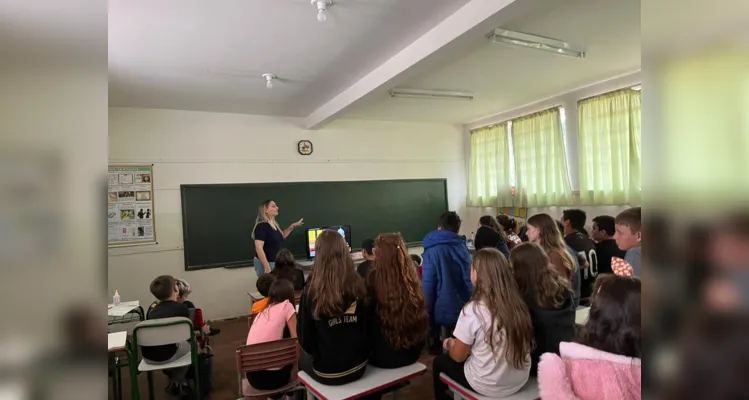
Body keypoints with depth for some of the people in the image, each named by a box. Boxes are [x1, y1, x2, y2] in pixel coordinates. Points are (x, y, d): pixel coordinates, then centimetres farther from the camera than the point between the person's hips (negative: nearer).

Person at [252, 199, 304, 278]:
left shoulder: (274, 224, 8)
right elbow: (258, 248, -25)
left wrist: (292, 226, 16)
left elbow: (280, 237, 27)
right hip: (265, 263, -9)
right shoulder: (262, 226, -18)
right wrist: (267, 267, -28)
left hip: (275, 262, 9)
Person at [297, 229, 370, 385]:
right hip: (358, 366, 3)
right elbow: (368, 327, 0)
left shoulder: (311, 292, -20)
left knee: (302, 357, 28)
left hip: (327, 372, -3)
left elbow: (305, 339, -9)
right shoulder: (359, 286, -11)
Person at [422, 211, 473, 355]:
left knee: (436, 348, 18)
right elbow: (469, 281, 10)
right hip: (463, 310, 5)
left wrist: (426, 315, -9)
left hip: (442, 312, -4)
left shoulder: (432, 251, -16)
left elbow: (428, 286, -18)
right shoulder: (463, 248, 1)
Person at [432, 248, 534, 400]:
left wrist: (450, 344, 10)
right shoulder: (517, 303, -9)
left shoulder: (472, 310, -24)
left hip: (489, 387, -5)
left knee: (440, 362, 18)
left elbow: (458, 356, -12)